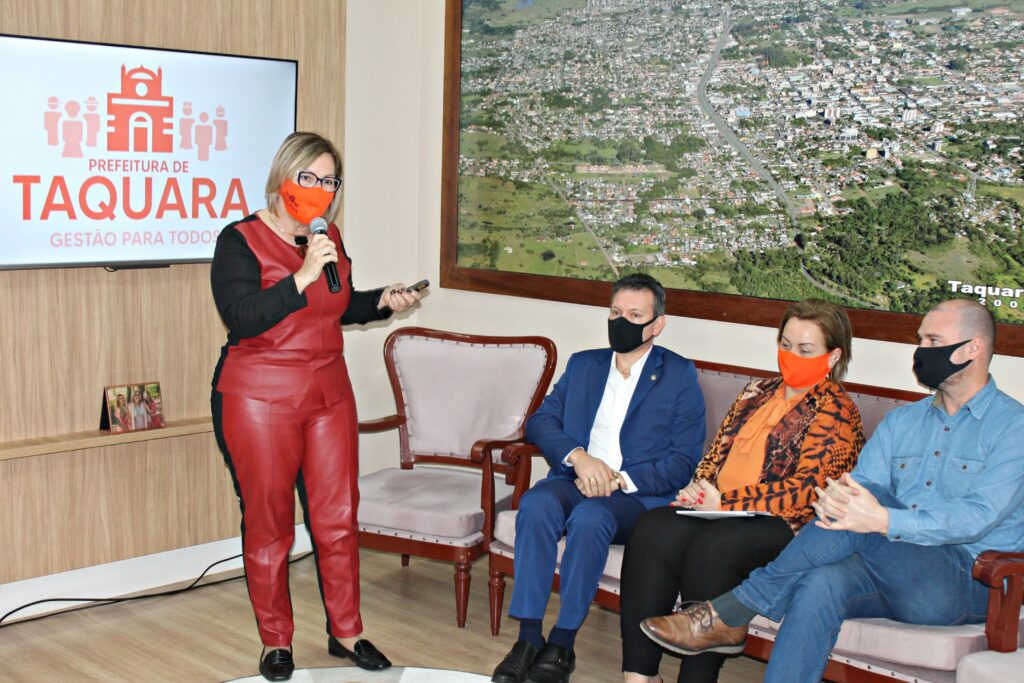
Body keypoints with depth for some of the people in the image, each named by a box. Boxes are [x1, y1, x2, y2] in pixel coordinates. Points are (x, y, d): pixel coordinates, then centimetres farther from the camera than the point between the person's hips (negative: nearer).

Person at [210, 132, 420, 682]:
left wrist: (382, 302, 5)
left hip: (329, 394, 6)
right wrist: (302, 277, -27)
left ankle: (345, 633, 22)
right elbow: (240, 318, -22)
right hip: (259, 398, -5)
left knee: (338, 518, 8)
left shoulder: (329, 239, 9)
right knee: (268, 523, 3)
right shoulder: (241, 240, -9)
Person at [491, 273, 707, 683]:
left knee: (589, 517, -35)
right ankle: (528, 639, -28)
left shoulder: (679, 375, 6)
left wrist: (620, 479, -14)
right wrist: (578, 456, -11)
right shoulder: (582, 364, 19)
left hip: (637, 495, -3)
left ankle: (562, 645, -24)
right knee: (536, 504, -30)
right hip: (573, 480, 3)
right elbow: (540, 421, 9)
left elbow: (685, 461, -2)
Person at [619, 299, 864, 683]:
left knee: (711, 546, -35)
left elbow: (805, 491, -13)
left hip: (786, 527, -6)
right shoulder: (758, 392, 20)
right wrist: (699, 489, -1)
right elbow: (718, 451, 22)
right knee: (652, 531, -23)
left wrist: (725, 502, -14)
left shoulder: (836, 411, -2)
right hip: (720, 513, 6)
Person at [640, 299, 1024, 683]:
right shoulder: (902, 420, 19)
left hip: (970, 581, -4)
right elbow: (861, 484, 8)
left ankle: (727, 615, -23)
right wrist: (836, 496, -19)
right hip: (892, 578, 5)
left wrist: (884, 521, -31)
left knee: (862, 516, -30)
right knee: (821, 585, -30)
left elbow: (980, 515, -16)